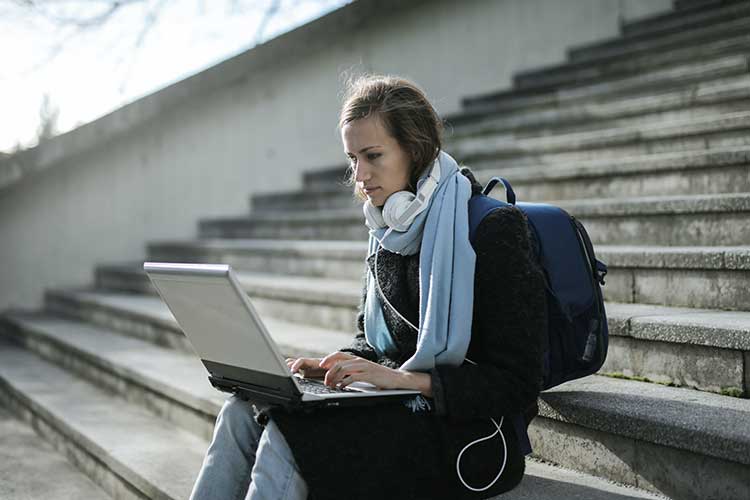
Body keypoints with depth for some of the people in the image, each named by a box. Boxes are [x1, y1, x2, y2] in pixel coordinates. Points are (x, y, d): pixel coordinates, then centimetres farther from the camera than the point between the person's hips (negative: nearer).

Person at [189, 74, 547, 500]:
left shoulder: (495, 230, -14)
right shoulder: (388, 235, 10)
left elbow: (517, 384, -16)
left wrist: (403, 378, -23)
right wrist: (334, 364, -1)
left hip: (471, 433, -7)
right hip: (396, 409, 7)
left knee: (289, 436, -25)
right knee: (242, 413, -12)